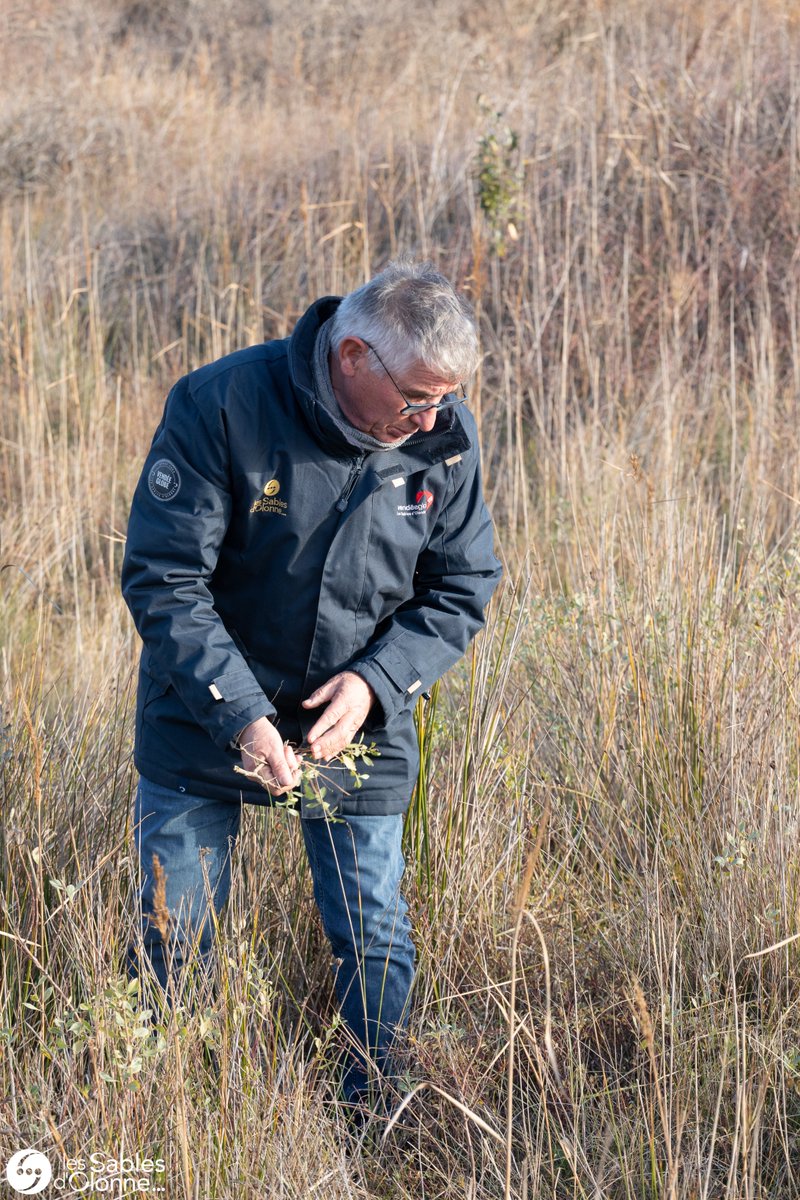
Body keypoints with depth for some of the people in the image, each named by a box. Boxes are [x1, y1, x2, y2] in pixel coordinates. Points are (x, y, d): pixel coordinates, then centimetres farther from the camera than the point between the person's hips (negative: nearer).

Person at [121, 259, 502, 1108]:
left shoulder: (444, 435, -11)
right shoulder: (219, 407, -23)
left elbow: (461, 590, -1)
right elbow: (161, 579, -20)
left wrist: (376, 680, -19)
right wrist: (241, 715, -27)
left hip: (359, 721, 2)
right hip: (205, 713, -2)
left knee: (374, 940, 6)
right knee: (171, 937, 8)